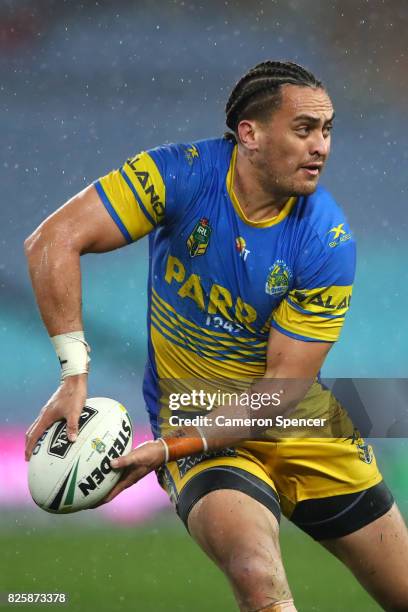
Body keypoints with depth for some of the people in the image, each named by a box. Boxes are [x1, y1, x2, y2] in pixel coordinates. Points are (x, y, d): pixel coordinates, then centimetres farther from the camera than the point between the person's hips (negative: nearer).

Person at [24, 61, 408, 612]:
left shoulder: (328, 241, -15)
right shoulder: (182, 174, -18)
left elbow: (285, 384, -15)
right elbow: (54, 241, -23)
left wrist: (172, 449, -25)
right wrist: (75, 373, -31)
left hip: (297, 422, 3)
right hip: (192, 417, -3)